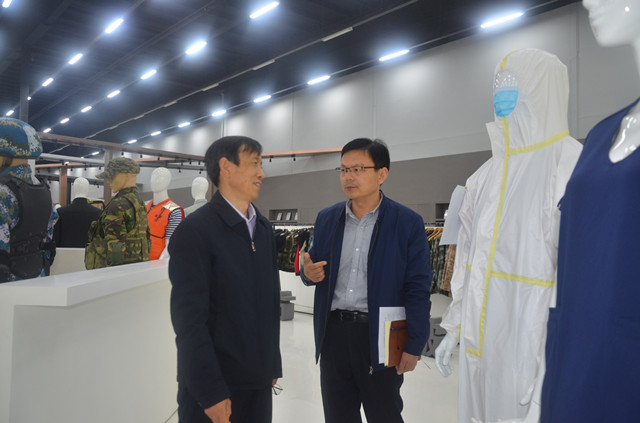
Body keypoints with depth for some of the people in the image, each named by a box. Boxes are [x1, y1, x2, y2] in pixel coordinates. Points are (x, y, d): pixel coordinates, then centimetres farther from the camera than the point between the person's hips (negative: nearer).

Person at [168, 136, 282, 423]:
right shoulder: (194, 230, -14)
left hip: (259, 380, 6)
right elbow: (189, 318, -16)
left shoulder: (264, 229, 7)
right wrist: (211, 393, -16)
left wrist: (273, 364, 12)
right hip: (212, 387, -6)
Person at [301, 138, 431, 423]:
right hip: (333, 333, 4)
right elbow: (314, 269, 14)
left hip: (380, 336, -4)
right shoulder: (326, 218, 6)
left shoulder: (408, 223, -7)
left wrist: (413, 347, -9)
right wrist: (308, 273, -9)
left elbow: (417, 290, -7)